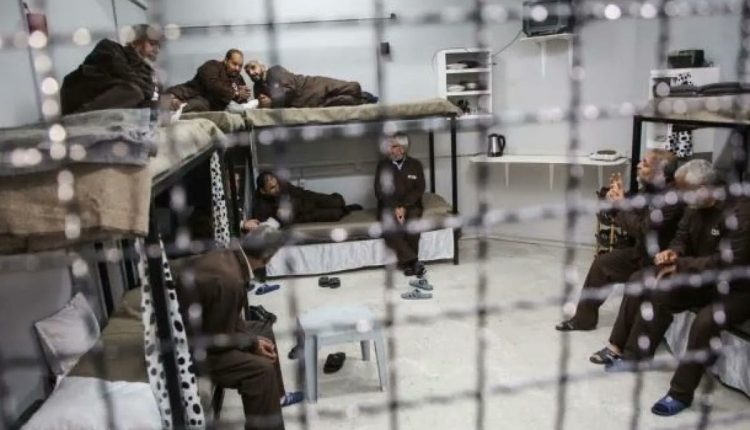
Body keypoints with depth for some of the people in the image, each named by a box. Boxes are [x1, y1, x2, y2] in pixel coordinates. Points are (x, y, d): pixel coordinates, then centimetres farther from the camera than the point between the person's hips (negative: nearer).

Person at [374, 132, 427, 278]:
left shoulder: (415, 164, 6)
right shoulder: (382, 165, 5)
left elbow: (419, 189, -2)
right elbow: (380, 191, -1)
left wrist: (404, 207, -16)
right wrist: (395, 208, -16)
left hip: (411, 205, 0)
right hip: (389, 206, 0)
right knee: (389, 227, -30)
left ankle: (408, 262, -19)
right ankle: (413, 261, -27)